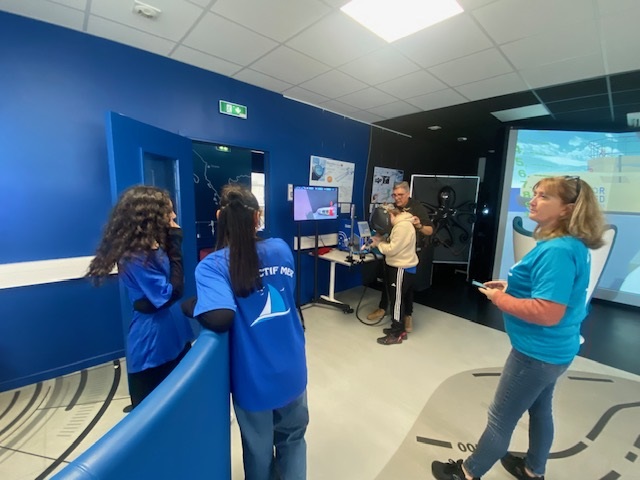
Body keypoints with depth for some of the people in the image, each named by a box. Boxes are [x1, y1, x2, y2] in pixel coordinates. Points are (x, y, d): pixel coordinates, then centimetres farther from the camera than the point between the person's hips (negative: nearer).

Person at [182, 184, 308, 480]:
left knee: (258, 449, 27)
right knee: (293, 438, 29)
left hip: (254, 380, -2)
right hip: (292, 372, 3)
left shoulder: (211, 266, -18)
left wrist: (189, 305, -12)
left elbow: (219, 318, -30)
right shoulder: (281, 249, -6)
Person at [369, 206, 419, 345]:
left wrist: (378, 244, -8)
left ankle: (396, 334, 11)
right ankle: (399, 328, 31)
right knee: (397, 299, 18)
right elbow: (394, 244, 15)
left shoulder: (402, 226, -22)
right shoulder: (401, 224, 11)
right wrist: (381, 240, 1)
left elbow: (392, 249, -23)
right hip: (399, 267, 10)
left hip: (402, 269, -10)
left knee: (397, 300, -1)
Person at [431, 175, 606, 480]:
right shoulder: (571, 245, 4)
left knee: (501, 419, 9)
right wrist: (511, 287, 4)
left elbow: (547, 313, -33)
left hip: (537, 353, -10)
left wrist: (500, 298, -20)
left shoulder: (558, 251, -29)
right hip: (551, 350, 10)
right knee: (540, 410, 27)